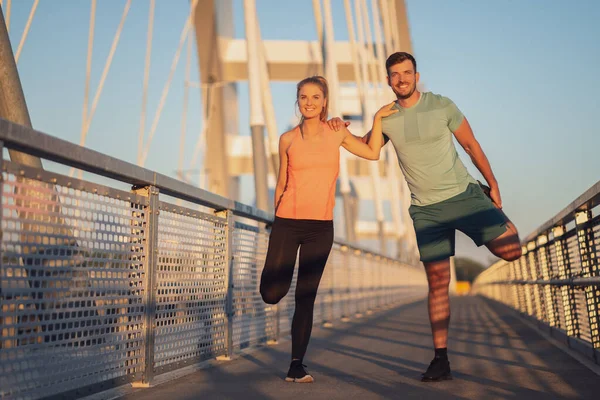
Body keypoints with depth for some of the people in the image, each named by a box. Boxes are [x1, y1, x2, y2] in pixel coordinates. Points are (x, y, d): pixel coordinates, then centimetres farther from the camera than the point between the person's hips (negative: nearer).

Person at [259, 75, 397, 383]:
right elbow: (282, 182, 10)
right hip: (287, 223, -1)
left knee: (305, 298, 1)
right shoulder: (288, 139, 3)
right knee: (272, 294, -8)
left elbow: (372, 152, 8)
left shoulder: (336, 134, 6)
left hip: (321, 228, 1)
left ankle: (296, 366, 9)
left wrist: (378, 118, 5)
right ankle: (278, 269, 29)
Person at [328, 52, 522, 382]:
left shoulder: (442, 106, -5)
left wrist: (492, 184, 5)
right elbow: (365, 147, 18)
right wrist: (341, 129, -1)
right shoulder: (386, 118, 2)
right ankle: (441, 359, 5)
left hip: (463, 194, -1)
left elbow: (471, 145, 4)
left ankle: (498, 218, 24)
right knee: (437, 283, -2)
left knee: (510, 251, -12)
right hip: (426, 210, 1)